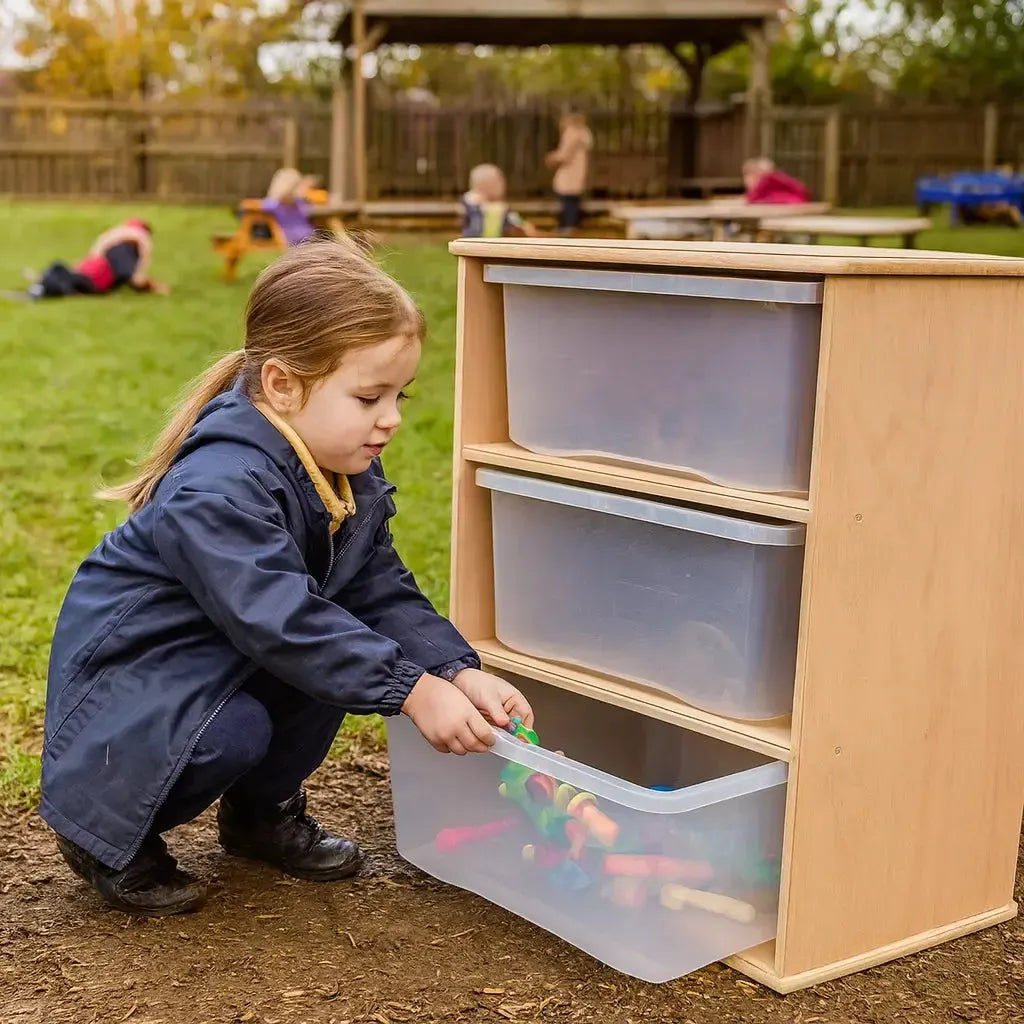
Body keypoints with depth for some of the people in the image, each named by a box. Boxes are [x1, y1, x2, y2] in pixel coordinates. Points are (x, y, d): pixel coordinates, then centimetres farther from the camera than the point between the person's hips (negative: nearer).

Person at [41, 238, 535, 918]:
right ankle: (106, 837, -2)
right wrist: (414, 692, -37)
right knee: (232, 733, -32)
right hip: (132, 669, -8)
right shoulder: (218, 488, -33)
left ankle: (265, 809, 11)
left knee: (337, 650, -13)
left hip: (232, 657, 8)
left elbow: (381, 591, -4)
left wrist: (457, 671, -21)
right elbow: (282, 621, -38)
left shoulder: (352, 479, -3)